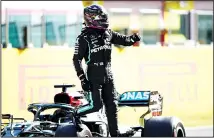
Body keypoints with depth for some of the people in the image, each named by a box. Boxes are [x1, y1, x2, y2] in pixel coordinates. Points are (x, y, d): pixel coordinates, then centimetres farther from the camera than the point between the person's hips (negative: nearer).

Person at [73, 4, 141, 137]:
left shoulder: (108, 33, 9)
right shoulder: (84, 37, -11)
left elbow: (124, 40, 12)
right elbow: (77, 59, -12)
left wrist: (133, 38, -13)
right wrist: (83, 80, -17)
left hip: (108, 75, 7)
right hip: (94, 77, -7)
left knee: (112, 104, 8)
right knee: (96, 105, -12)